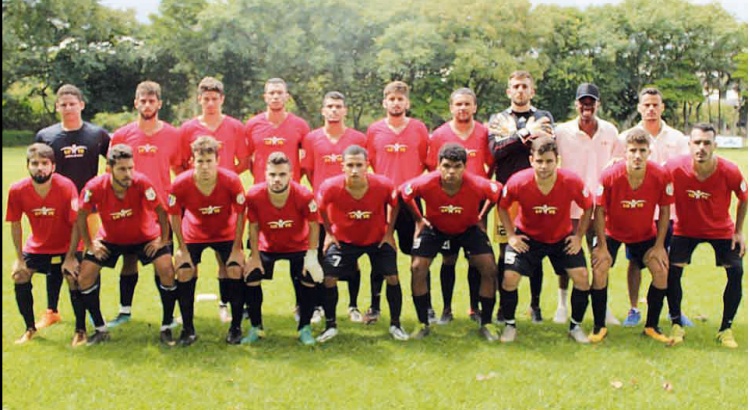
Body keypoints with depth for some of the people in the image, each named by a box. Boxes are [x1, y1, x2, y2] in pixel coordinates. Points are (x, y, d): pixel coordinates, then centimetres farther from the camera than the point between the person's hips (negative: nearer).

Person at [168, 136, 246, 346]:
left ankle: (236, 327, 3)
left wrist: (237, 248, -14)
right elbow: (174, 216, -11)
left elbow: (240, 214, -16)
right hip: (194, 235, 1)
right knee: (184, 273, -10)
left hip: (226, 234, -1)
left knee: (235, 271, -14)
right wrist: (182, 248, -10)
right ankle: (188, 329, 6)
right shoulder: (180, 184, -27)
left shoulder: (231, 181, -29)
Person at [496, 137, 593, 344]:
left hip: (562, 237, 1)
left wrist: (579, 236, -7)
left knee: (582, 276, -11)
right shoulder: (518, 182, -26)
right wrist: (511, 235, -10)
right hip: (527, 237, -1)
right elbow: (502, 207, -5)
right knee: (510, 277, -15)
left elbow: (588, 207, -4)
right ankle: (509, 325, 9)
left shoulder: (572, 182, -25)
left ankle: (575, 326, 12)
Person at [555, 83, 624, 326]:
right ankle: (562, 305, 18)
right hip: (569, 205, -2)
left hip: (600, 205, 2)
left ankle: (603, 307, 19)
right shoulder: (562, 132, -4)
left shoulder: (609, 131, 4)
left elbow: (619, 160, 16)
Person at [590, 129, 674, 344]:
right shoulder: (610, 176, -29)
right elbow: (599, 211, -18)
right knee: (599, 268, -17)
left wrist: (659, 245, -11)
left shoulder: (661, 176, -24)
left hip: (645, 234, 2)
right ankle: (599, 326, -1)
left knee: (661, 270, -7)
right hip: (612, 231, -2)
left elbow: (664, 210, -10)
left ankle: (652, 326, 12)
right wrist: (602, 246, -18)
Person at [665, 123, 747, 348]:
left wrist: (738, 232, -3)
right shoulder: (674, 168, -26)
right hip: (685, 229, 0)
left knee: (736, 272, -11)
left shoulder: (730, 171, -24)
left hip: (721, 229, 0)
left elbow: (744, 199, -4)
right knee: (673, 270, -11)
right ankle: (677, 326, 7)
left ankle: (725, 329, 5)